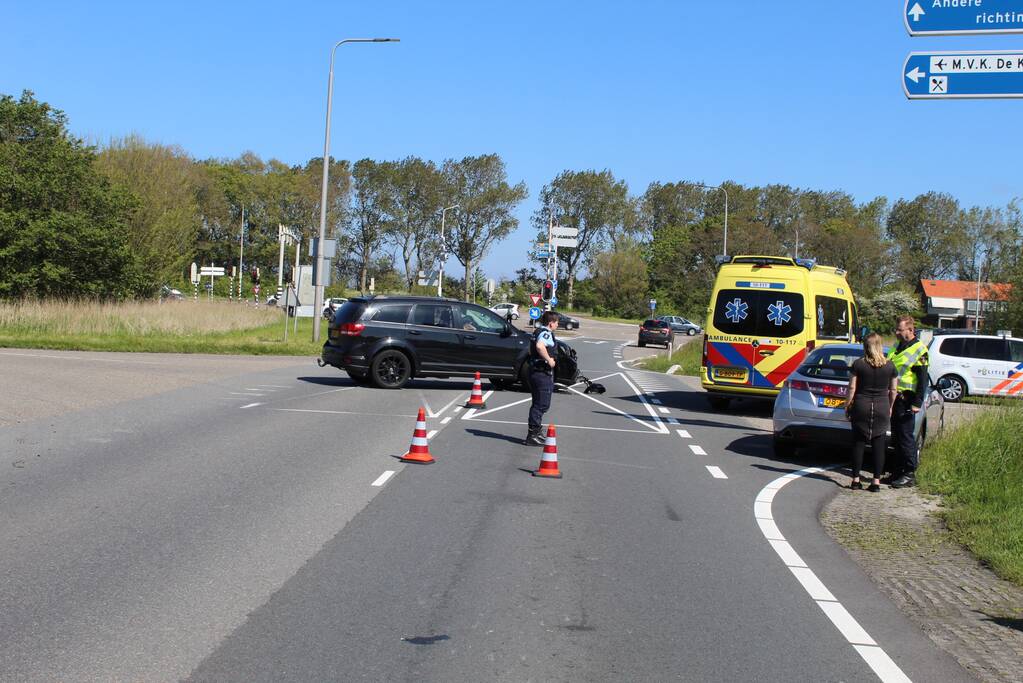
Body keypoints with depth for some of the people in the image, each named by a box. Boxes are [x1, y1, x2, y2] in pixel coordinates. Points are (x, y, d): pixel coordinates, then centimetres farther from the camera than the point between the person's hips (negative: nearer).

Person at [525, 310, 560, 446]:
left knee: (537, 403, 20)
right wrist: (549, 359, -27)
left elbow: (531, 349, 29)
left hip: (534, 370, 10)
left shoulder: (537, 331, 16)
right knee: (542, 404, -6)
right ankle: (532, 436, -6)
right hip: (543, 373, -10)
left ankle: (536, 430, 30)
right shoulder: (546, 333, -16)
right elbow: (540, 346, -37)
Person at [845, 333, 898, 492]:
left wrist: (848, 405, 7)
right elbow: (893, 390, 4)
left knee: (858, 443, 8)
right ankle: (876, 481, 3)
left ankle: (856, 479, 9)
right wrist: (890, 407, 17)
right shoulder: (890, 366, 0)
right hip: (882, 407, 1)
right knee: (879, 445, 5)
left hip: (861, 406, -1)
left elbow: (852, 387, -4)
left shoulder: (858, 364, -5)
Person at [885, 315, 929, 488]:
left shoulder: (918, 350, -10)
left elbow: (923, 380, -14)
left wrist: (917, 403, -19)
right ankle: (898, 472, 20)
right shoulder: (897, 348, 17)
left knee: (905, 437, -5)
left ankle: (909, 475, 1)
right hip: (893, 399, 8)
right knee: (896, 437, 13)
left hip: (906, 400, -8)